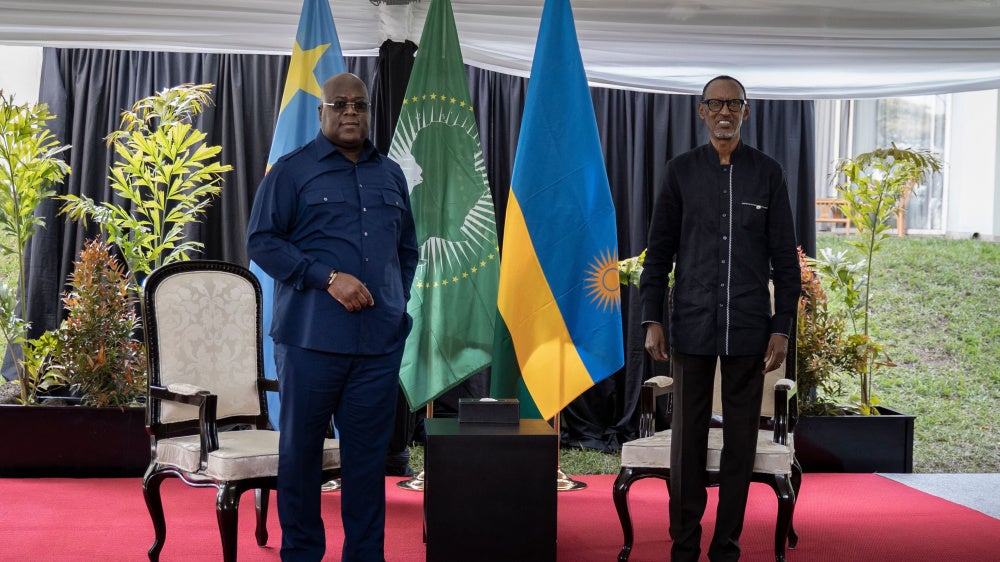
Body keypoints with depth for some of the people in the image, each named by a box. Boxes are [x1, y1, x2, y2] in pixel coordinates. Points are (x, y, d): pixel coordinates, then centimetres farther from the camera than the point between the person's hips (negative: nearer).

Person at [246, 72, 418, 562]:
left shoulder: (390, 175, 17)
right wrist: (328, 277, -13)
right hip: (312, 337, -4)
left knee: (368, 454, 7)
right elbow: (261, 241, -5)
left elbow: (408, 248, 25)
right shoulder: (292, 170, 2)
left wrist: (396, 301, 12)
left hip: (380, 340, 4)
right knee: (301, 450, 4)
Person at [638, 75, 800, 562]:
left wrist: (782, 328, 0)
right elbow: (659, 250, 6)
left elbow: (784, 257, 5)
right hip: (692, 326, 0)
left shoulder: (768, 173, 5)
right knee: (687, 439, 3)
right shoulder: (681, 171, 6)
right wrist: (652, 321, 0)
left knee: (741, 441, 5)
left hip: (748, 330, 0)